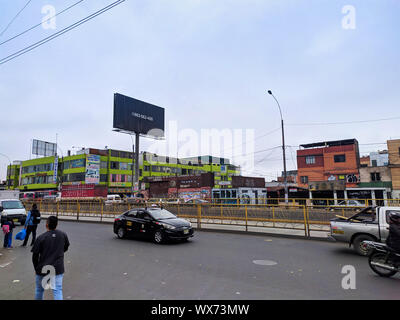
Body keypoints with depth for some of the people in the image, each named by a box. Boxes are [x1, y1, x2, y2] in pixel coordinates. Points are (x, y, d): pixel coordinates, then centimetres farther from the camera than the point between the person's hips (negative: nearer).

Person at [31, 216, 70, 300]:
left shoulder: (41, 238, -12)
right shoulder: (63, 235, -4)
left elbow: (35, 255, -6)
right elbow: (65, 248, 12)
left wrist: (36, 268, 8)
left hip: (42, 269, 0)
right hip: (58, 268, 1)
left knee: (39, 289, 21)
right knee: (57, 290, 3)